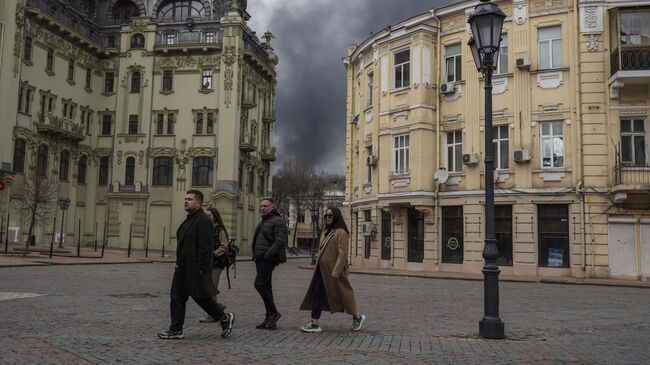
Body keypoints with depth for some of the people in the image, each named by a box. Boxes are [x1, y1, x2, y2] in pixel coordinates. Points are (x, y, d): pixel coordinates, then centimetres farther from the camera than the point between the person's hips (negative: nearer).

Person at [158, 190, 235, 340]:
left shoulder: (203, 221, -16)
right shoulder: (188, 220, 16)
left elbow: (205, 247, -22)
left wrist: (200, 269, -23)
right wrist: (178, 264, 20)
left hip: (195, 269, -10)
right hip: (182, 268, 10)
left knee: (201, 297, 0)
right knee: (177, 298, 9)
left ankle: (225, 318, 17)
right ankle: (175, 330, 15)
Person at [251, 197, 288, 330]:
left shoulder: (278, 221, -8)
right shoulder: (263, 222, 22)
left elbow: (280, 241, -19)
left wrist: (267, 255, -20)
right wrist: (256, 256, 15)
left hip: (268, 259, -9)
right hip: (260, 259, 9)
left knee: (259, 284, -18)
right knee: (266, 287, 8)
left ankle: (273, 312, -7)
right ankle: (269, 319, 10)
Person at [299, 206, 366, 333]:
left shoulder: (341, 232, -12)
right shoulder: (326, 232, 15)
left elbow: (342, 254, -18)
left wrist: (335, 273, -22)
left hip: (334, 270, -8)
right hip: (322, 270, 8)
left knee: (342, 295, 3)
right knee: (317, 294, 2)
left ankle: (357, 317, 23)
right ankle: (314, 323, 4)